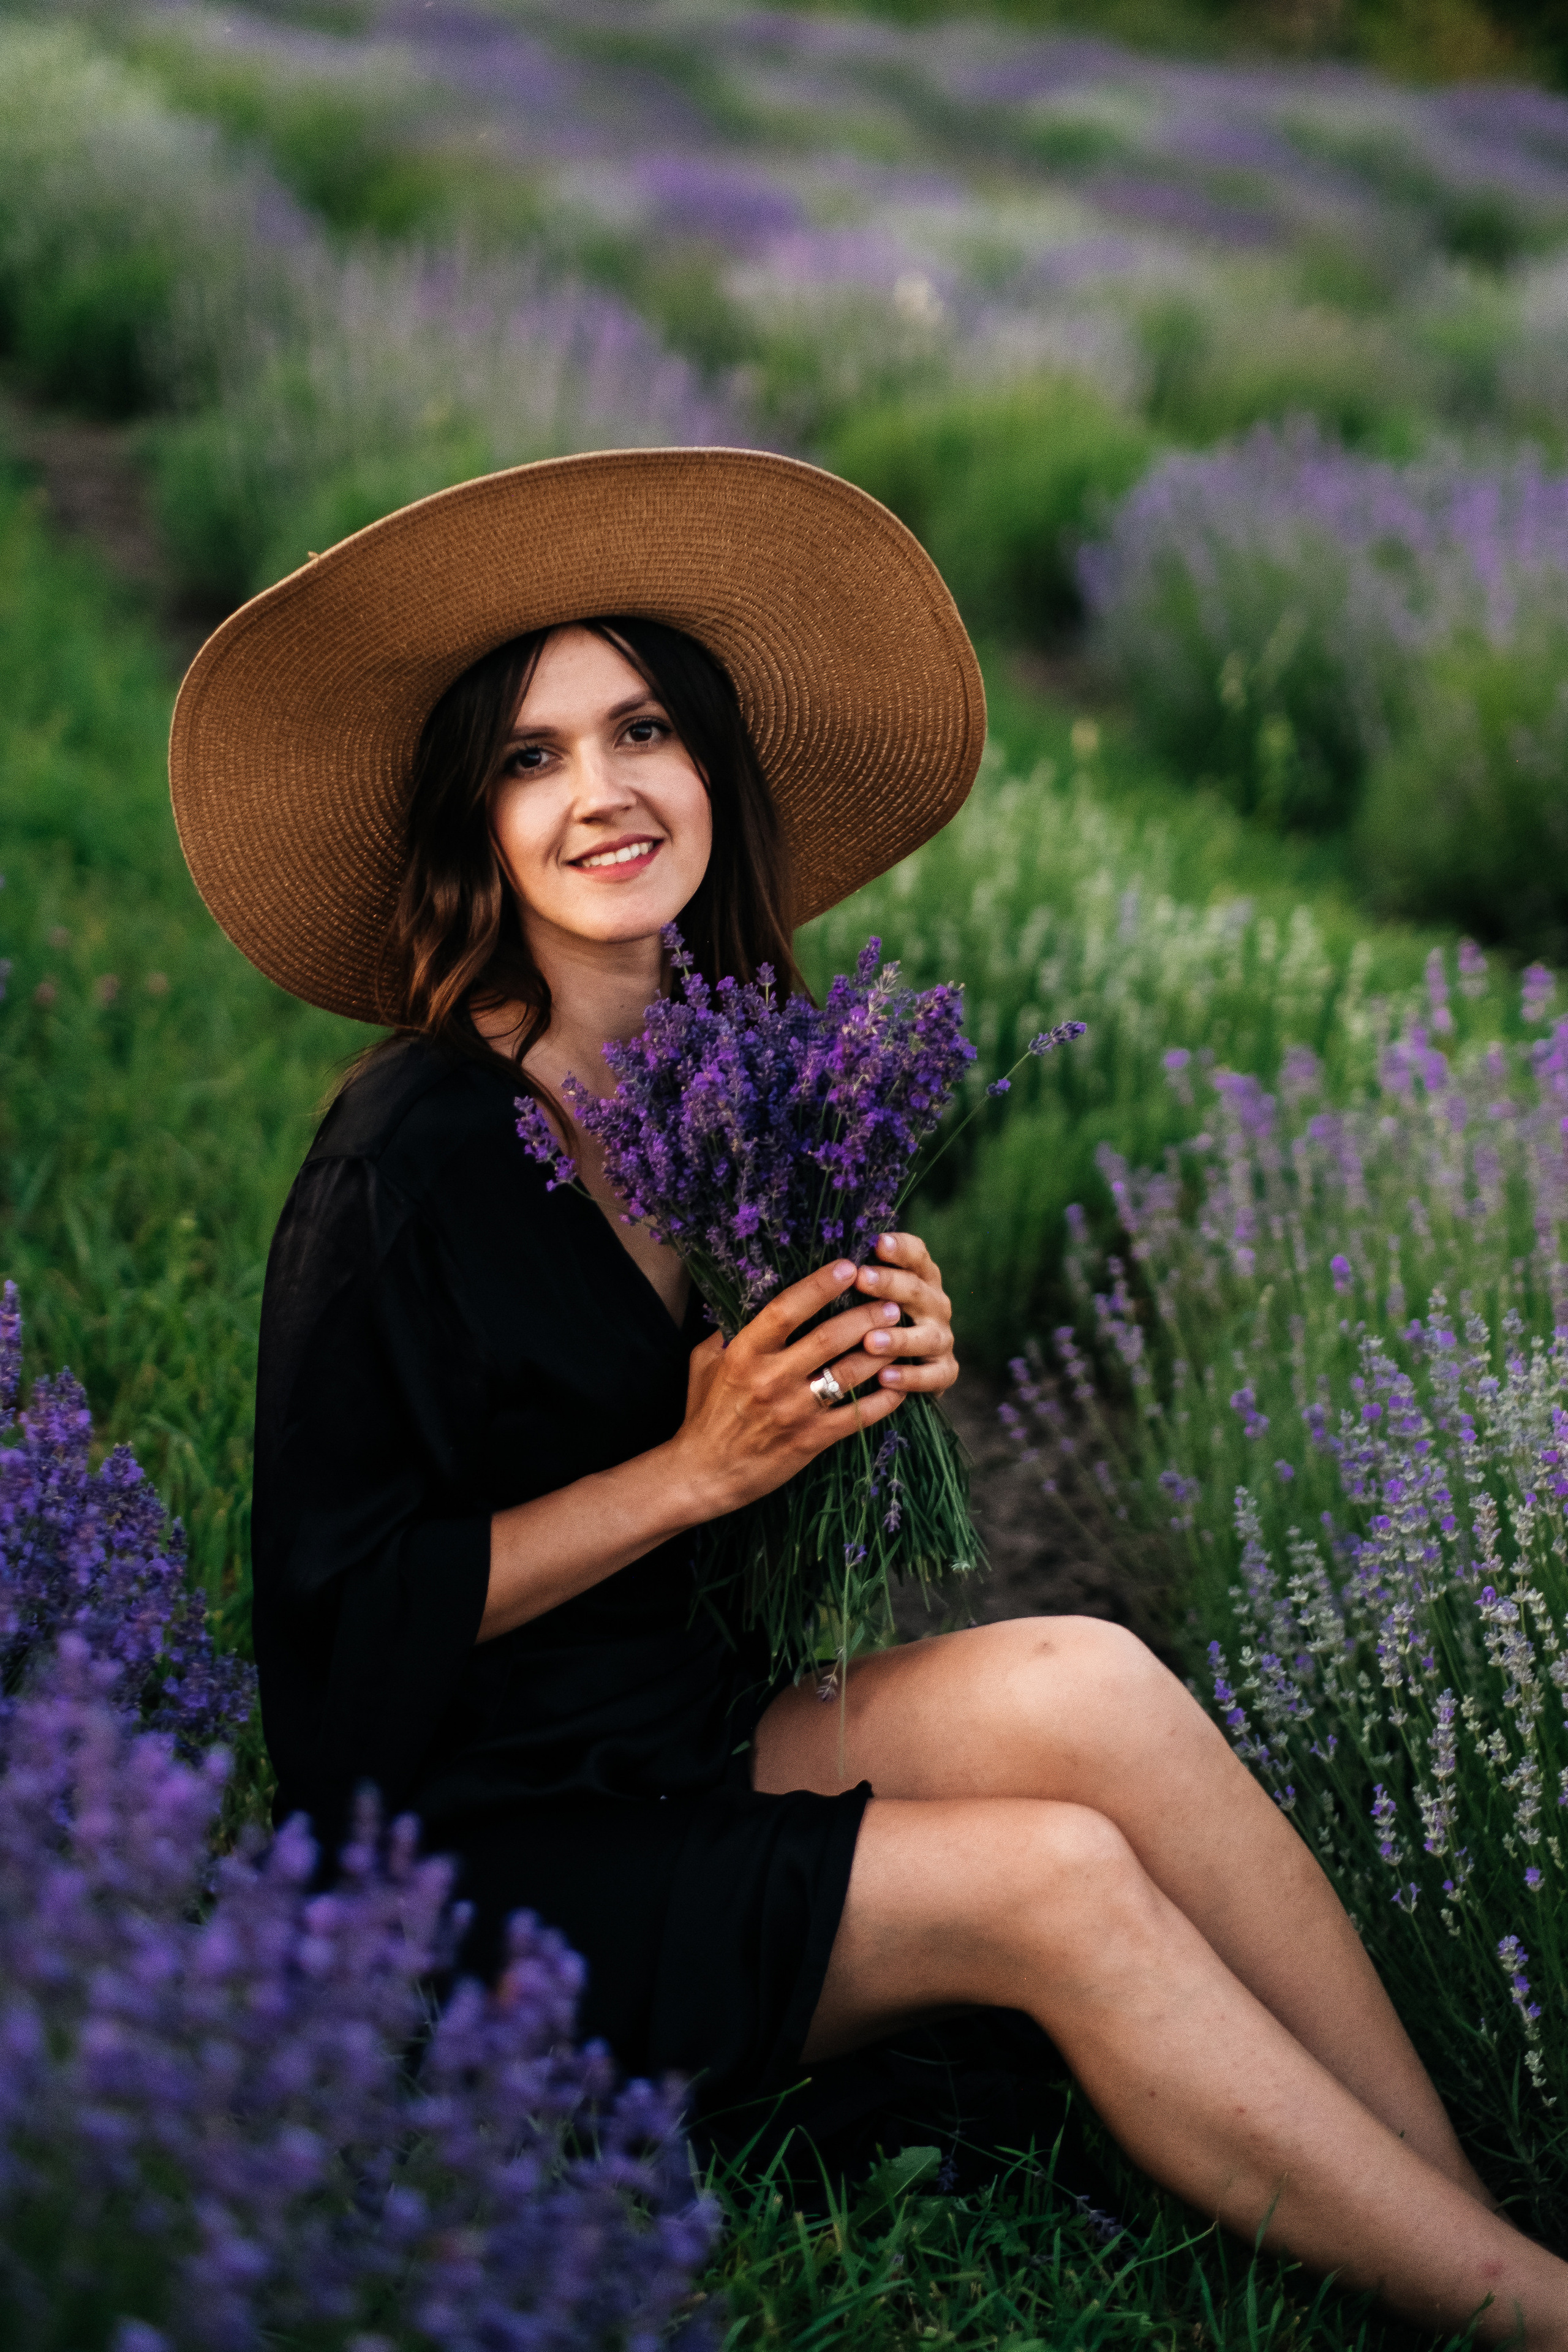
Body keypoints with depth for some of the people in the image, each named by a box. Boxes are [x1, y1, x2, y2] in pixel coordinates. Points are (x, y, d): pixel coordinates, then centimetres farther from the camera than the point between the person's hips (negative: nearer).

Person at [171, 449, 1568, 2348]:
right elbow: (345, 1603, -15)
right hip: (482, 1853, -6)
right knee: (1054, 1881, -23)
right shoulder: (413, 1157, -18)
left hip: (697, 1747, 6)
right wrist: (699, 1465, -20)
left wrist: (872, 1375, -9)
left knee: (1078, 1687, -21)